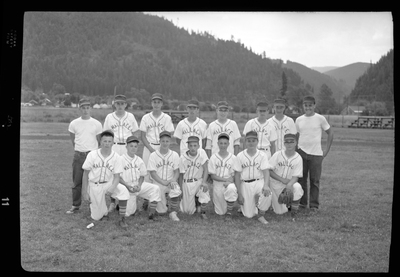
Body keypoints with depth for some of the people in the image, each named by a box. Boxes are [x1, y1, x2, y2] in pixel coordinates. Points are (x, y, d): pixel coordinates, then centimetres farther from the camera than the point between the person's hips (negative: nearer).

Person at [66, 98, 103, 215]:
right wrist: (78, 149, 12)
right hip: (78, 156, 2)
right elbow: (73, 139, 14)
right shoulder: (74, 123, 1)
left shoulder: (97, 124, -1)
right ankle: (75, 205, 17)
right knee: (76, 181, 6)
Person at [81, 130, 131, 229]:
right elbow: (85, 173, -1)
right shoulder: (92, 155, -9)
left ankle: (122, 219, -15)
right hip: (94, 185, 0)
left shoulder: (116, 157, -9)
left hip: (109, 184, 0)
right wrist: (85, 192, -3)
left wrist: (112, 188, -27)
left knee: (123, 191, -31)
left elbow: (116, 177, -7)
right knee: (97, 217, -2)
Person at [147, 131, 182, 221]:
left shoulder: (174, 155, 5)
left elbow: (176, 171, 4)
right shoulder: (153, 155, -2)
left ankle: (173, 213, -19)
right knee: (161, 211, -12)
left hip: (171, 182, 1)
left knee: (176, 190, -36)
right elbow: (152, 173, -6)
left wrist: (173, 180, -17)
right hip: (158, 183, -1)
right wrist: (164, 182, -19)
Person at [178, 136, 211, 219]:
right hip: (187, 183, 0)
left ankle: (202, 212, 1)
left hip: (199, 181, 0)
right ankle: (195, 201, 36)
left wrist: (204, 182, -27)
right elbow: (181, 175, -2)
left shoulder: (202, 152, -11)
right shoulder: (183, 157, -9)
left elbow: (205, 169, -13)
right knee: (188, 211, 0)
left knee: (205, 195, -31)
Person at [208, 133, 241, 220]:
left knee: (231, 189, -38)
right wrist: (226, 179, -17)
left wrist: (229, 182, -19)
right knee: (220, 212, 0)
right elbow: (212, 176, -5)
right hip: (217, 185, 1)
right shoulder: (213, 157, -2)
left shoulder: (233, 158, -1)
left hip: (230, 183, -1)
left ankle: (229, 212, -16)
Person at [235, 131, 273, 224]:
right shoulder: (240, 156, -2)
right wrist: (239, 194, -6)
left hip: (259, 182, 0)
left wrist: (266, 185, -31)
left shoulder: (262, 155, -1)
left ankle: (261, 214, -5)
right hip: (245, 184, 0)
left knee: (267, 193, -34)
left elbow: (266, 172, -10)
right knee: (249, 215, -5)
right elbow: (237, 175, -1)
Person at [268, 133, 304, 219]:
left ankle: (294, 208, -13)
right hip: (276, 184, 0)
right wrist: (282, 179, -19)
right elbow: (268, 170, -9)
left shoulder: (298, 158, -8)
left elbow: (295, 176, -10)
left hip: (290, 183, 0)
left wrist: (289, 184, -32)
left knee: (297, 187, -36)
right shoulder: (277, 154, -8)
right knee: (279, 212, -2)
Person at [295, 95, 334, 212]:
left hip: (316, 154, -2)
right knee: (301, 179, 6)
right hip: (301, 153, 2)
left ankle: (314, 205, 13)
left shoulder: (320, 119, -3)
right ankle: (302, 202, 18)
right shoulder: (299, 120, 5)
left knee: (315, 180, 3)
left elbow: (330, 133, 3)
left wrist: (326, 150, -1)